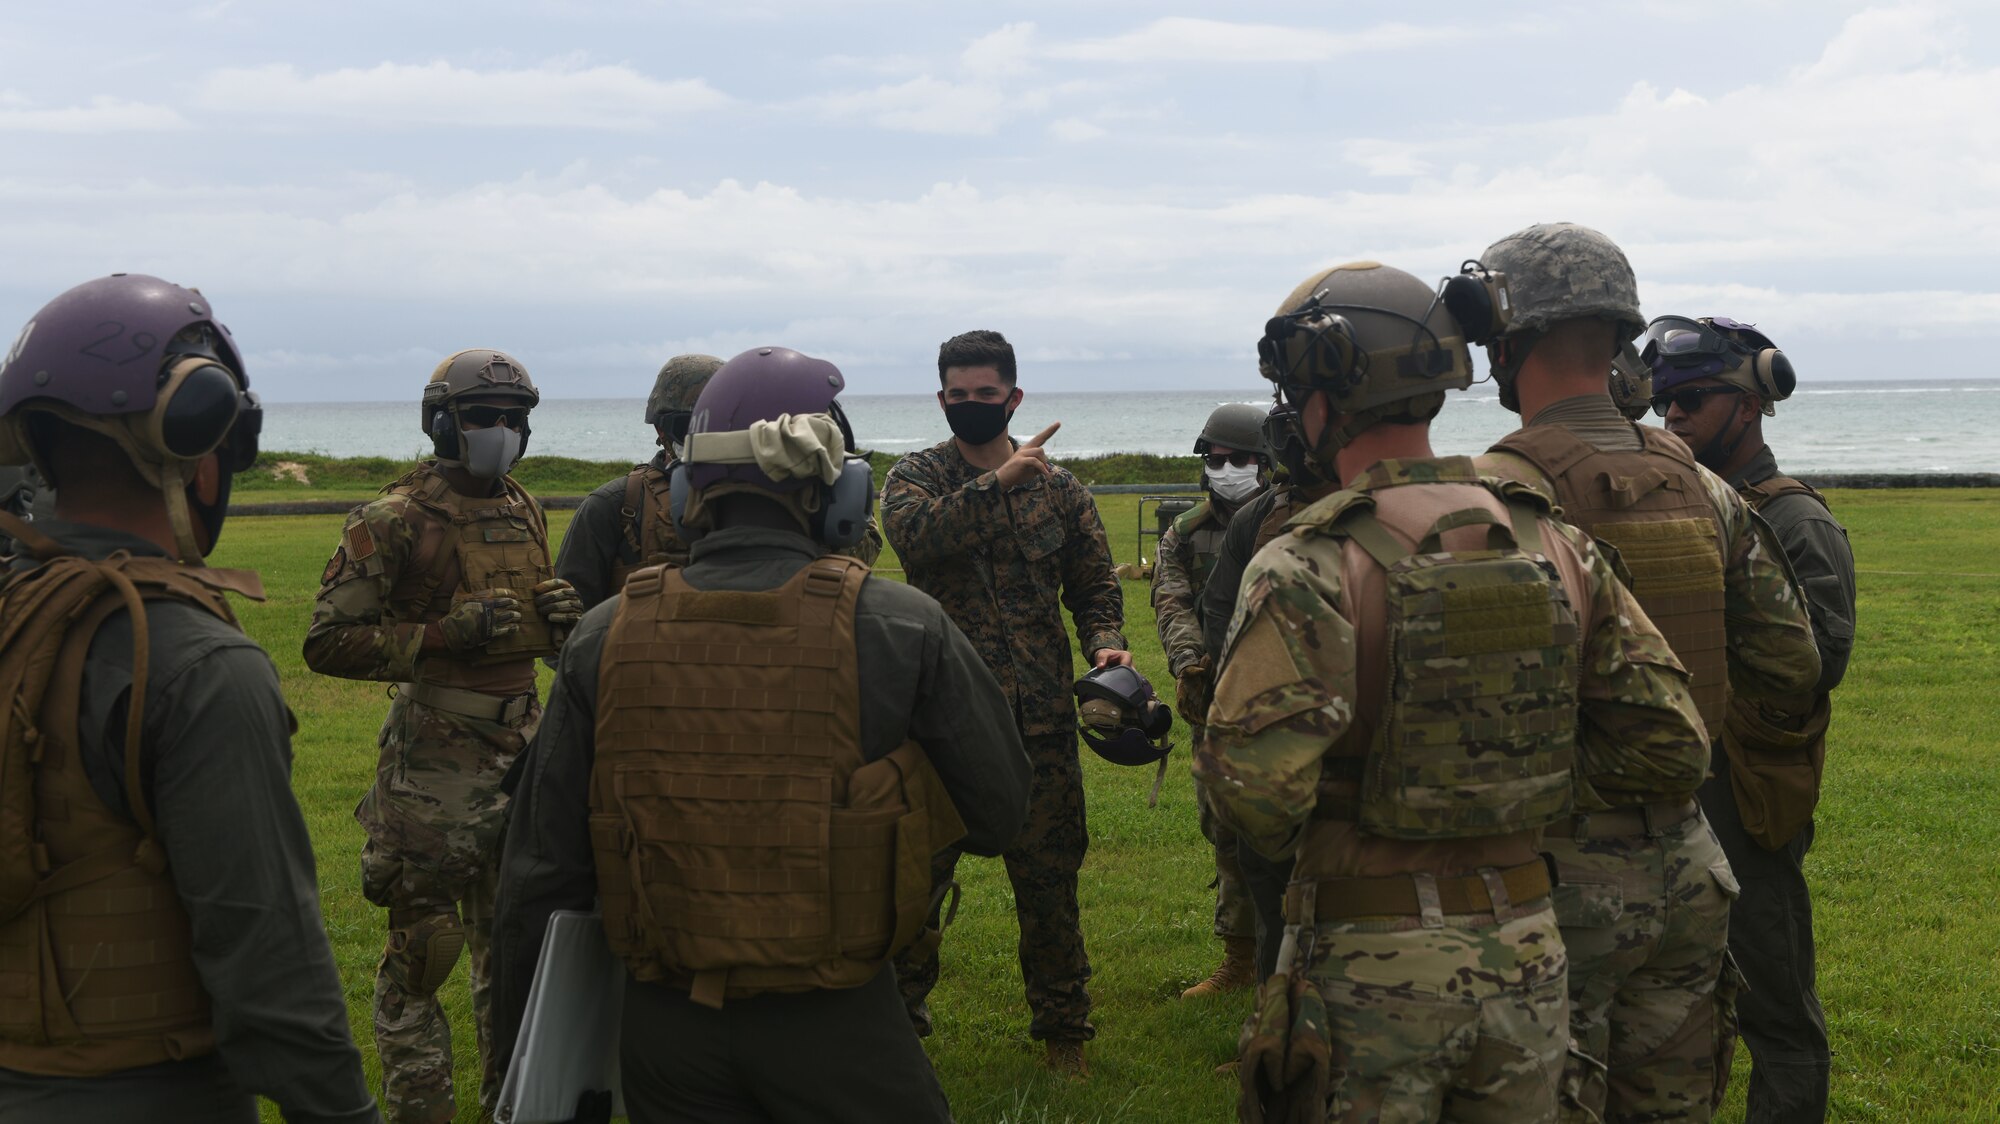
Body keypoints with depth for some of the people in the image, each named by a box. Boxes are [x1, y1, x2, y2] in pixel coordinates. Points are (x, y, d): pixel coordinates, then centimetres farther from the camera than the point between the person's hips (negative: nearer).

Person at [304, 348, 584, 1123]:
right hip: (436, 759, -7)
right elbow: (327, 643, -14)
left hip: (522, 741, 7)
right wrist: (443, 634, -23)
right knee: (421, 944, 2)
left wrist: (561, 614, 0)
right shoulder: (397, 521, -12)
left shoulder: (524, 511, 10)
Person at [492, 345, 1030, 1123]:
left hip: (664, 1030, 3)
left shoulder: (606, 637, -5)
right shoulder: (900, 630, -12)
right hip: (832, 1030, -2)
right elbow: (999, 814, -3)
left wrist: (524, 1057, 11)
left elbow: (540, 872, 0)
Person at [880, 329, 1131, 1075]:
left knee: (1049, 879, 9)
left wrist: (1105, 642, -9)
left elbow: (1094, 583, 11)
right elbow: (915, 534, -20)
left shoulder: (1058, 488, 7)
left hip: (1038, 718, 1)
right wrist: (999, 483, -29)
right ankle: (896, 1016, 24)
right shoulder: (914, 477, 2)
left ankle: (1062, 1028, 24)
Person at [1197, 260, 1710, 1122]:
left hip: (1373, 962, -5)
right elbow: (1672, 745, 2)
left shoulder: (1306, 573, -17)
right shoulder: (1561, 550, 0)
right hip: (1528, 954, 5)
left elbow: (1257, 790, -26)